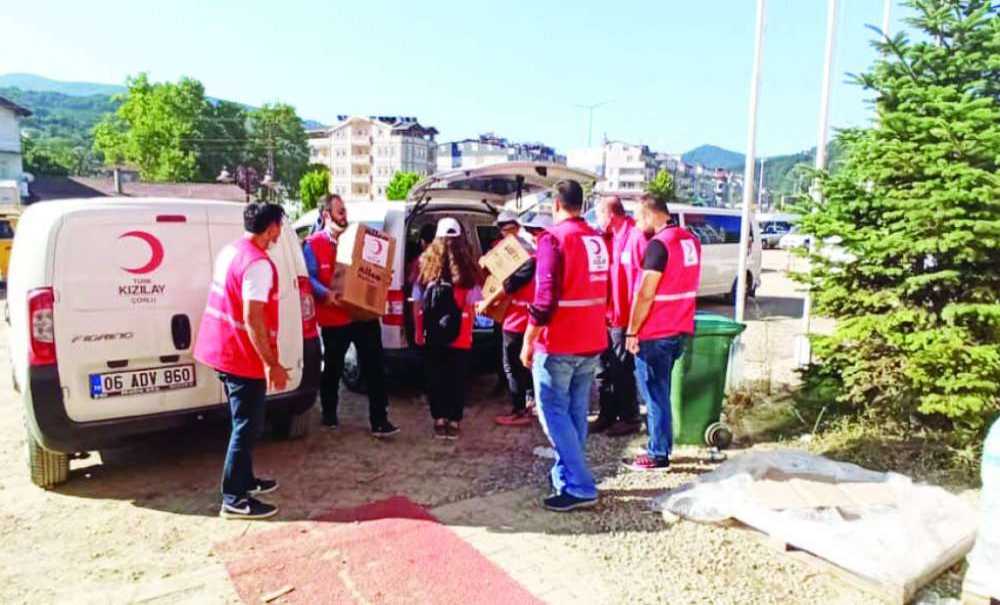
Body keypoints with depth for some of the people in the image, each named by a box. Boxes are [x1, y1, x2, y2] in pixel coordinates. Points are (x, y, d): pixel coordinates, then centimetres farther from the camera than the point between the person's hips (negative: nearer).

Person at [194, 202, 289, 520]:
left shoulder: (231, 251, 10)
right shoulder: (258, 264, -22)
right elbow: (252, 320, -25)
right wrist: (272, 363, -21)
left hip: (222, 349, 10)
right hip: (242, 356, -10)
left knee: (243, 423, 21)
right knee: (247, 427, 0)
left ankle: (244, 480, 33)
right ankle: (234, 500, 7)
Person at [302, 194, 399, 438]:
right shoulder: (313, 244, -2)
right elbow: (309, 277, -11)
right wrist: (326, 293, -27)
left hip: (365, 315, 4)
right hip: (333, 319, -3)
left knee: (374, 368, 0)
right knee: (333, 368, 13)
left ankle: (379, 420, 5)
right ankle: (329, 414, 34)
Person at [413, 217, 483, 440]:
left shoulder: (426, 265, -2)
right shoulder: (467, 271, -5)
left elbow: (417, 303, 1)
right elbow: (473, 305, -5)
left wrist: (418, 330, 10)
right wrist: (468, 329, 7)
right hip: (460, 336, -1)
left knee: (435, 378, 12)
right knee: (457, 379, 9)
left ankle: (439, 420, 16)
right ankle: (454, 421, 12)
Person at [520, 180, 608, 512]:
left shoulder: (554, 238, -14)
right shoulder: (598, 239, 9)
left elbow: (545, 298, -20)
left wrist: (528, 342, -12)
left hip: (558, 345, -7)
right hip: (591, 343, 8)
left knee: (554, 413, 0)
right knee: (576, 414, 14)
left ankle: (580, 487, -1)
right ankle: (566, 478, 23)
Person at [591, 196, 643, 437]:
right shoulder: (611, 237, 13)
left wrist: (629, 315, -23)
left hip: (622, 317, -9)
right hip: (606, 315, 9)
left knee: (622, 370, 1)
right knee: (605, 369, 16)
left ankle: (629, 418, 15)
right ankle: (607, 414, 27)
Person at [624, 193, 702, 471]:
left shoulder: (658, 244, -18)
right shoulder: (691, 240, 9)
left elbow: (645, 294, -20)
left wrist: (632, 332, -14)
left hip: (655, 333, -8)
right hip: (680, 328, 9)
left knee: (654, 393, 1)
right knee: (662, 390, 18)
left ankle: (658, 454, 9)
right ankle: (662, 446, 27)